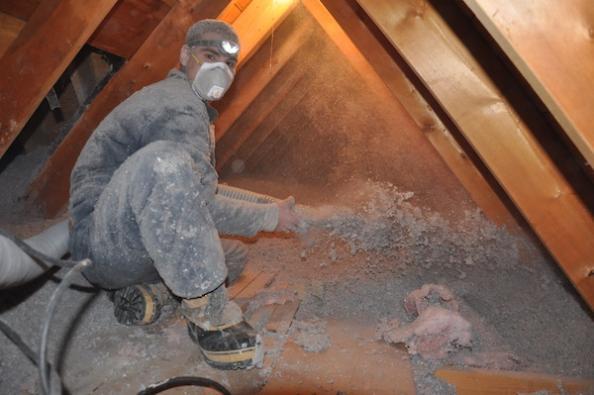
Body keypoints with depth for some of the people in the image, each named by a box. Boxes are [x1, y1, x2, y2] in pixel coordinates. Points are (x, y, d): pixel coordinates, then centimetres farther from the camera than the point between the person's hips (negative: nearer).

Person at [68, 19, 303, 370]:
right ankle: (208, 315, -28)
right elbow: (203, 206, -19)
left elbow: (202, 191, 24)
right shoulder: (179, 105, -15)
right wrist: (270, 216, -7)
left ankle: (148, 291, 1)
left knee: (233, 255, 20)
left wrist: (266, 203, 17)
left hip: (134, 248, 11)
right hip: (103, 243, -11)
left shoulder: (192, 108, 19)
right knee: (164, 160, -38)